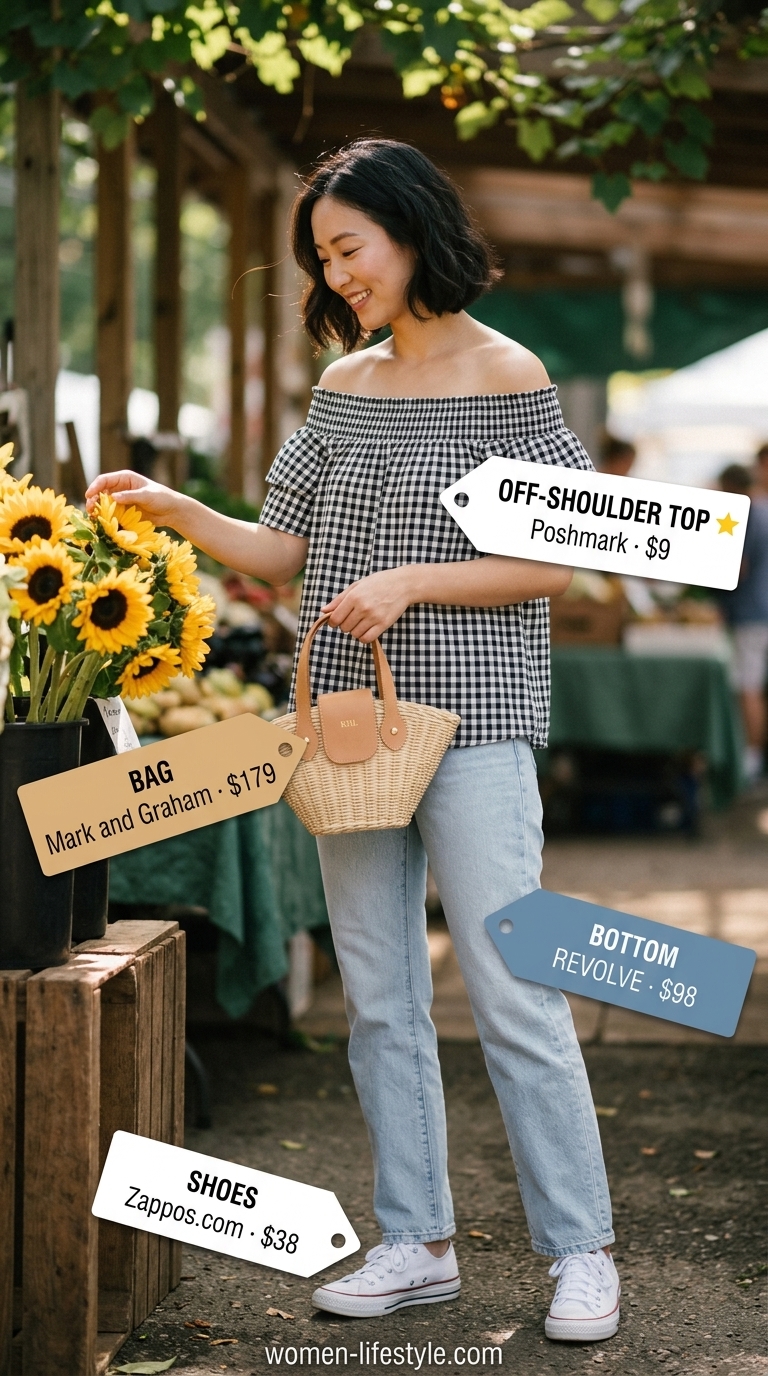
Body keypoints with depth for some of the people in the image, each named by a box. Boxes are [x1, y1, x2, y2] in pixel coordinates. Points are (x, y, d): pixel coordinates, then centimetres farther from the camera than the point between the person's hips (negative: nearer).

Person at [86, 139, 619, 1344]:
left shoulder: (507, 377, -4)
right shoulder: (343, 387, 12)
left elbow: (555, 564, -7)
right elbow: (281, 551, 13)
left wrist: (409, 580, -16)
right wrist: (175, 509, -1)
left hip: (472, 726, -6)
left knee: (513, 994, -6)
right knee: (379, 1000, 9)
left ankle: (581, 1251, 5)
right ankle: (417, 1244, 19)